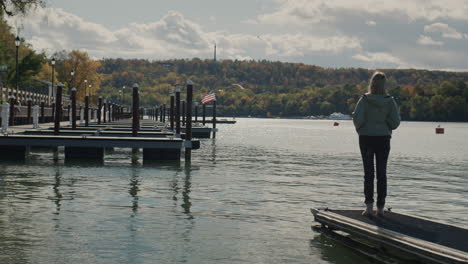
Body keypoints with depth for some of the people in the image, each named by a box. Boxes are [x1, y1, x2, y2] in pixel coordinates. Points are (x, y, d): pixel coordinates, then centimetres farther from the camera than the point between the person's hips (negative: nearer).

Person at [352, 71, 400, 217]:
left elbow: (357, 118, -15)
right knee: (382, 173, 8)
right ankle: (380, 208, 8)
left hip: (366, 139, -1)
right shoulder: (390, 101, -5)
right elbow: (395, 122, -7)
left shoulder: (364, 99, -9)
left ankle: (369, 205, -1)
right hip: (383, 139, 1)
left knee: (368, 172, 6)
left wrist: (360, 129, 5)